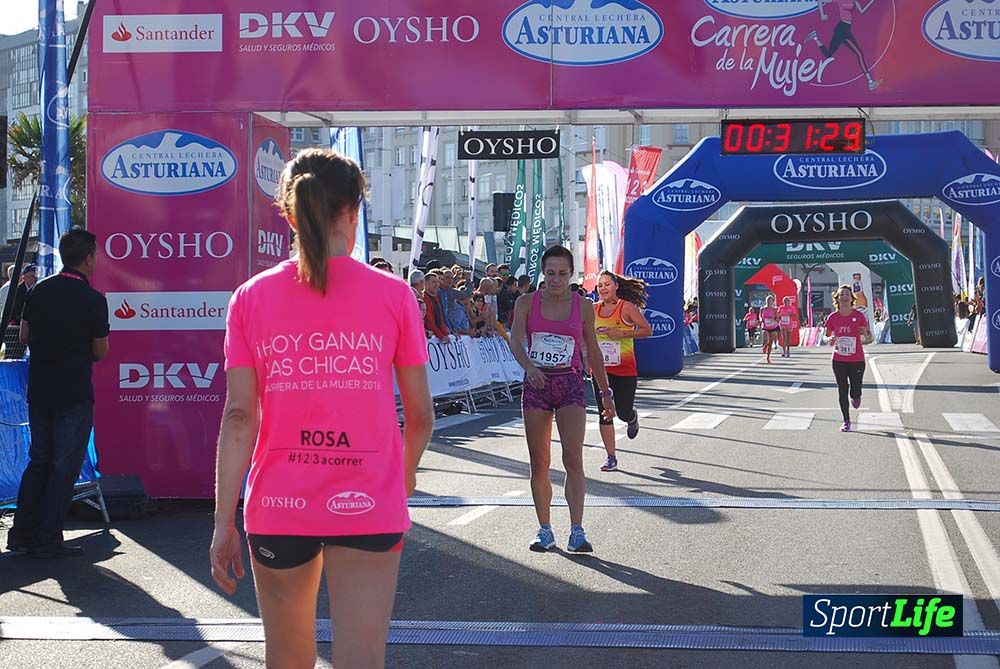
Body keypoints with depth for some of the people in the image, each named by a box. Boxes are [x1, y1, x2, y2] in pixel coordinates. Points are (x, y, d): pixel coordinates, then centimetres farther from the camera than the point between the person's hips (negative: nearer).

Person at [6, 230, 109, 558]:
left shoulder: (39, 291, 3)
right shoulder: (93, 300, -13)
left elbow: (24, 336, 11)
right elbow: (100, 352, -6)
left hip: (38, 389, 6)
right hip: (74, 393, -6)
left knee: (39, 459, 16)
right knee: (65, 464, 2)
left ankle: (21, 533, 16)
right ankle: (48, 539, 4)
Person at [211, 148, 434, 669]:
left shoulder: (251, 298, 0)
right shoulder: (392, 294, -3)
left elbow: (239, 416, -5)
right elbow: (421, 415, 2)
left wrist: (224, 521, -2)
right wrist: (404, 476, 20)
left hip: (277, 508, 2)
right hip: (368, 508, -2)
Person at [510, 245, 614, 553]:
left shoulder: (583, 306, 4)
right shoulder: (527, 303, 2)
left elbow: (593, 352, 12)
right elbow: (516, 342, -11)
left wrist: (605, 392, 14)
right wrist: (529, 366, -32)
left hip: (570, 384, -1)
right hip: (536, 384, 1)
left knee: (573, 459, -14)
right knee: (539, 464, 4)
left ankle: (577, 531, -15)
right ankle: (545, 530, 15)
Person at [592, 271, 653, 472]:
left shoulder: (626, 307, -7)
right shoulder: (594, 310, 6)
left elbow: (647, 330, -8)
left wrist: (621, 334, -18)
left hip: (625, 369, -3)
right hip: (601, 369, 3)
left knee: (623, 412, 3)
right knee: (605, 413, 0)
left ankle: (633, 418, 42)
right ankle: (611, 457, 7)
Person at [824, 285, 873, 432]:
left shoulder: (859, 316, -7)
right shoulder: (832, 317, -2)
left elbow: (869, 338, -2)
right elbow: (825, 336, 8)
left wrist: (866, 335, -25)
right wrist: (829, 340, -15)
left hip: (857, 360, -1)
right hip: (839, 361, 1)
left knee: (855, 394, -3)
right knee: (842, 391, 2)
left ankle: (855, 397, 37)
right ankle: (846, 421, 16)